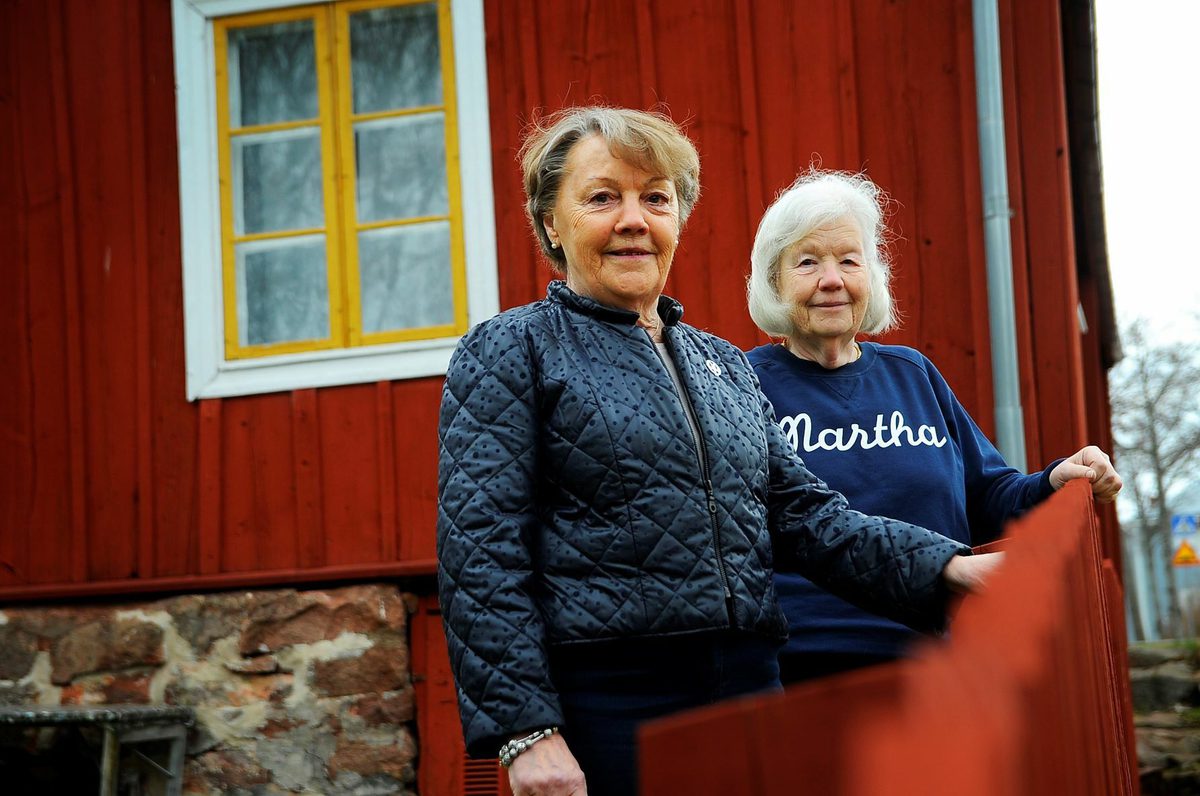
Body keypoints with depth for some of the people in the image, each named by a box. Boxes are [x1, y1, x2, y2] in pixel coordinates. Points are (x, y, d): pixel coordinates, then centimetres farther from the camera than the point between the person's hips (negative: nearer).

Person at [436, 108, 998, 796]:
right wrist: (524, 732, -17)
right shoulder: (509, 352, -1)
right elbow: (481, 556, -8)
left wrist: (946, 568, -1)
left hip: (750, 689, 6)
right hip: (608, 705, -6)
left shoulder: (724, 364, 18)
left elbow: (803, 512, 14)